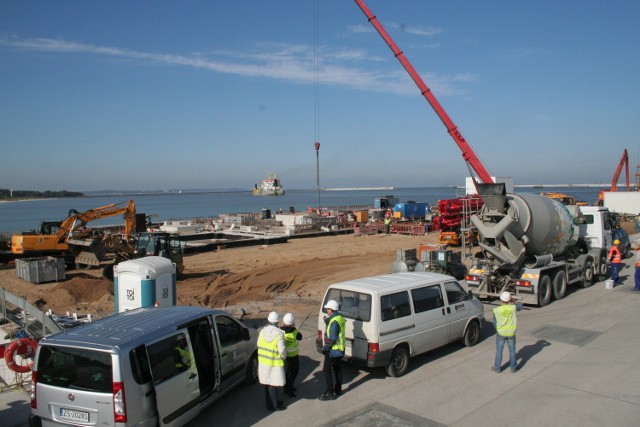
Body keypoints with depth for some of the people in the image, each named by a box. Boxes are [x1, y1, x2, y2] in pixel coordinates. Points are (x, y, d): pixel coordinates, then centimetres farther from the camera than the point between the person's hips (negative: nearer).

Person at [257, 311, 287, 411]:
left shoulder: (263, 331, -3)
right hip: (275, 363, -6)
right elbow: (282, 349, -19)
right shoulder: (279, 333, -20)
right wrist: (284, 356, 0)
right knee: (273, 384, 5)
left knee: (267, 383, 18)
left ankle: (271, 402, 32)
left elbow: (259, 344, 4)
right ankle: (273, 405, 13)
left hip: (263, 362, 6)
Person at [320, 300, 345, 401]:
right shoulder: (340, 318, 6)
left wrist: (325, 348, -15)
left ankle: (329, 393, 1)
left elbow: (332, 338, -26)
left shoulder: (334, 321, -24)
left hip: (333, 350, -10)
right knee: (337, 369, 18)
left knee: (327, 370, -2)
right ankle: (338, 390, 29)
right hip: (340, 349, 10)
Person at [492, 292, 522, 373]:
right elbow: (520, 307, 10)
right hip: (511, 333, 1)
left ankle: (497, 367, 19)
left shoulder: (496, 310, -14)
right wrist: (514, 301, 22)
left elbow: (494, 322, -5)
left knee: (499, 350, 11)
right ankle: (513, 367, 26)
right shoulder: (512, 307, -13)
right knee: (512, 350, 16)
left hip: (500, 333, -1)